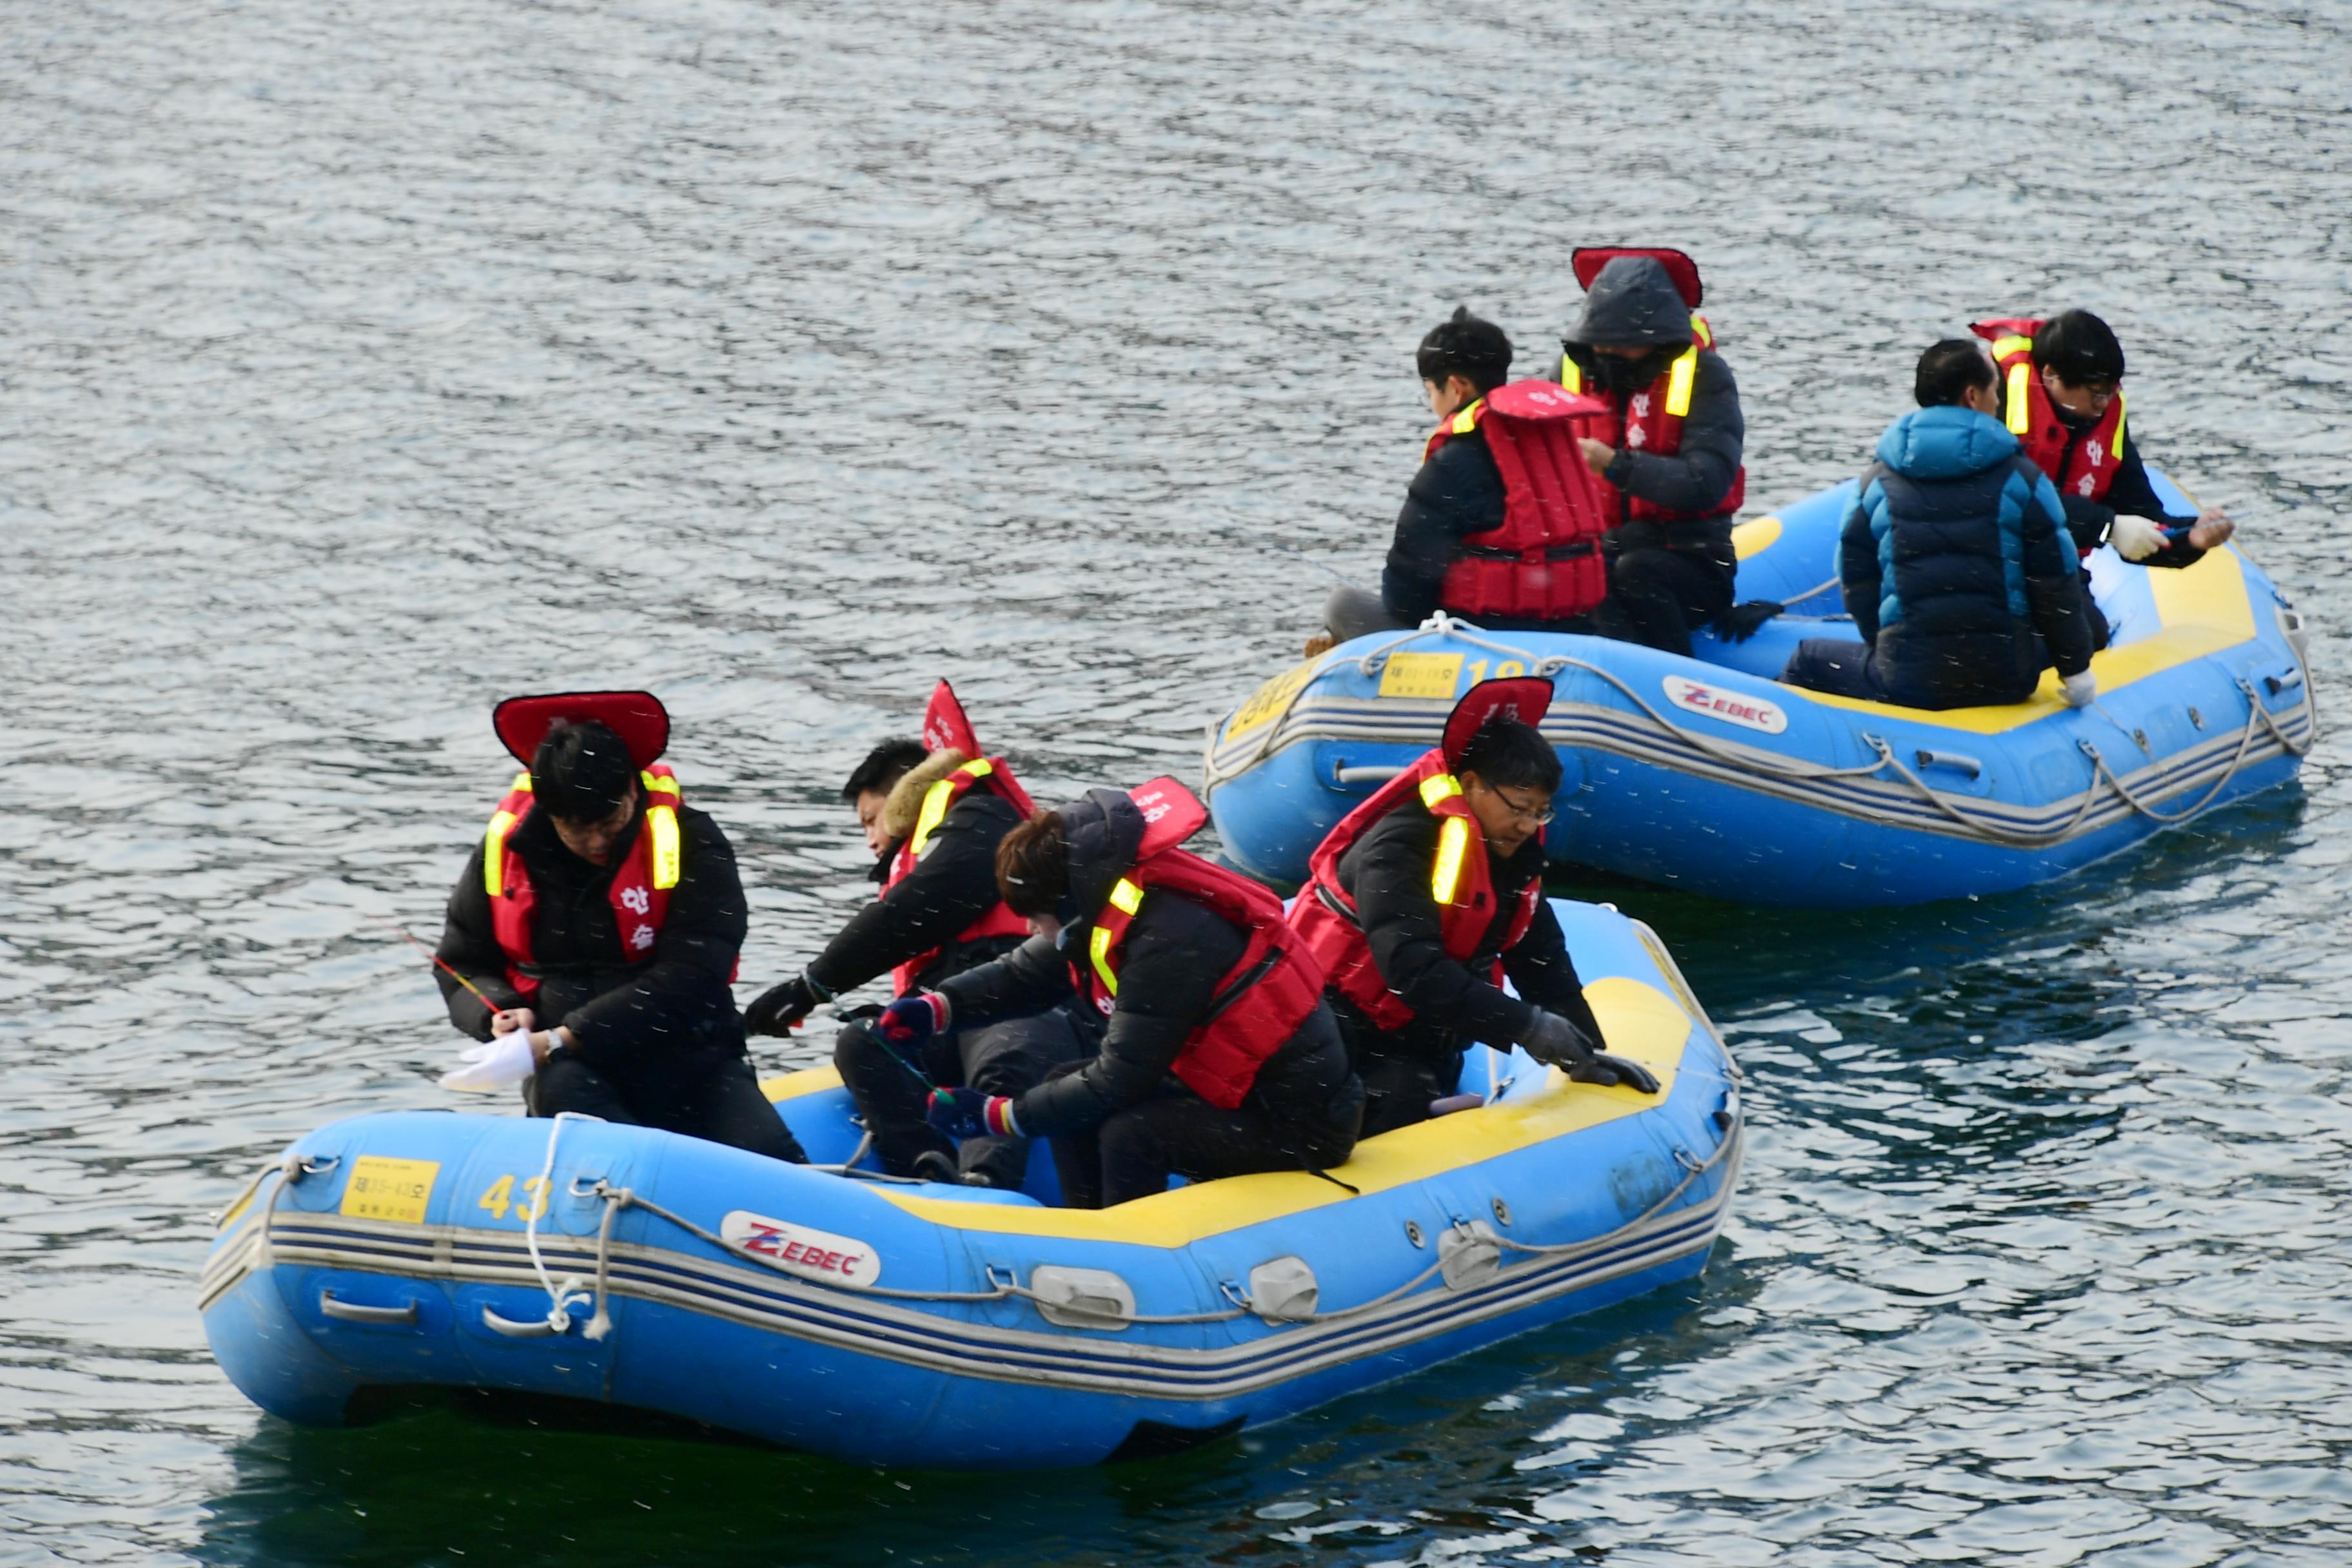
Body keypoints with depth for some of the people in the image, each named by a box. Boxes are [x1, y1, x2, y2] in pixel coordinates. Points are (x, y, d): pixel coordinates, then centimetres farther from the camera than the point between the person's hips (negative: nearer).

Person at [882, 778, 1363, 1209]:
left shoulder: (1167, 938, -29)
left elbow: (1118, 1081, -25)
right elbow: (1024, 973, 15)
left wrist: (998, 1116, -18)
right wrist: (936, 1008, -2)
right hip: (1233, 1084, 10)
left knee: (1128, 1135, -28)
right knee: (1065, 1084, 7)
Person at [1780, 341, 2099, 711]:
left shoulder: (1877, 483, 3)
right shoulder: (2021, 478, -1)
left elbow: (1856, 584, 8)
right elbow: (2056, 584, 0)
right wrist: (2075, 668, 9)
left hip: (1908, 682, 0)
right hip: (2005, 680, 0)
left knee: (1809, 659, 25)